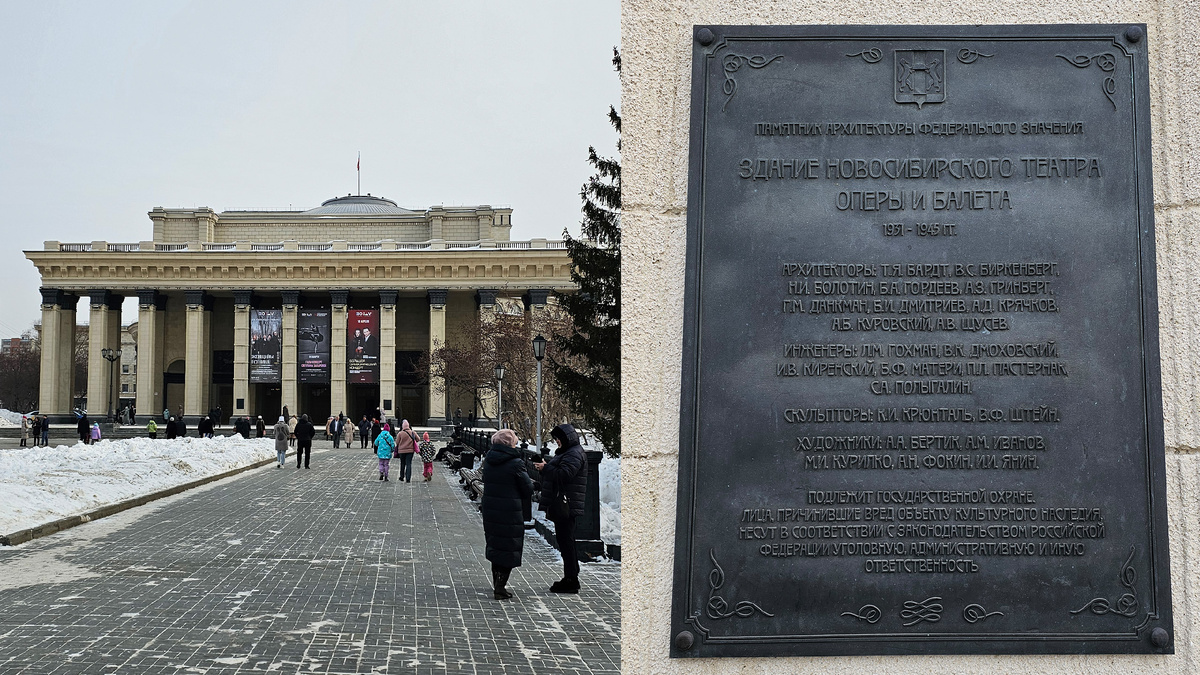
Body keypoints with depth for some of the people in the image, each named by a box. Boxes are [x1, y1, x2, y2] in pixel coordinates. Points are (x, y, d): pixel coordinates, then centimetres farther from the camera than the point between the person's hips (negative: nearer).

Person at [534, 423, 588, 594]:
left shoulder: (574, 454, -12)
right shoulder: (565, 453, 21)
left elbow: (563, 475, -23)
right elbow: (556, 472, 23)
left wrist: (546, 468, -14)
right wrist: (544, 468, 6)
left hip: (567, 507, -11)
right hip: (562, 505, 11)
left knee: (566, 541, -9)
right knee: (565, 541, 14)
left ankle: (571, 580, -7)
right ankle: (571, 578, 20)